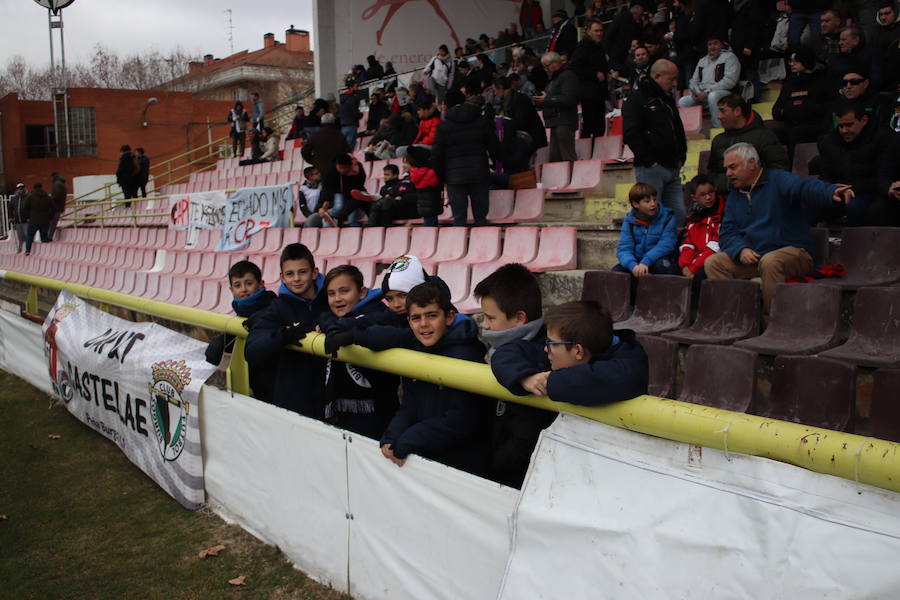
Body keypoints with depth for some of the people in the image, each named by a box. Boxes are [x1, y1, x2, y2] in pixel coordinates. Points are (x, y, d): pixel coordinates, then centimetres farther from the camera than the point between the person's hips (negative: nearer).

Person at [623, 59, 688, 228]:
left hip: (673, 169, 8)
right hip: (650, 169, -8)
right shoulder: (637, 99, -6)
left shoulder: (668, 100, 21)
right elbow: (631, 135, -16)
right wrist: (649, 161, -17)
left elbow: (679, 130, 30)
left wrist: (681, 156, 16)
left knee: (679, 214, 6)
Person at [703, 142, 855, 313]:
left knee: (770, 261, -37)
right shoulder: (734, 196, 16)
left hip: (792, 252, -5)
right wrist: (741, 249, -13)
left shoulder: (778, 181, -3)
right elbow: (727, 233, 10)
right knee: (713, 263, -12)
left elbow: (804, 186, -24)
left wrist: (832, 192, -47)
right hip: (752, 257, 6)